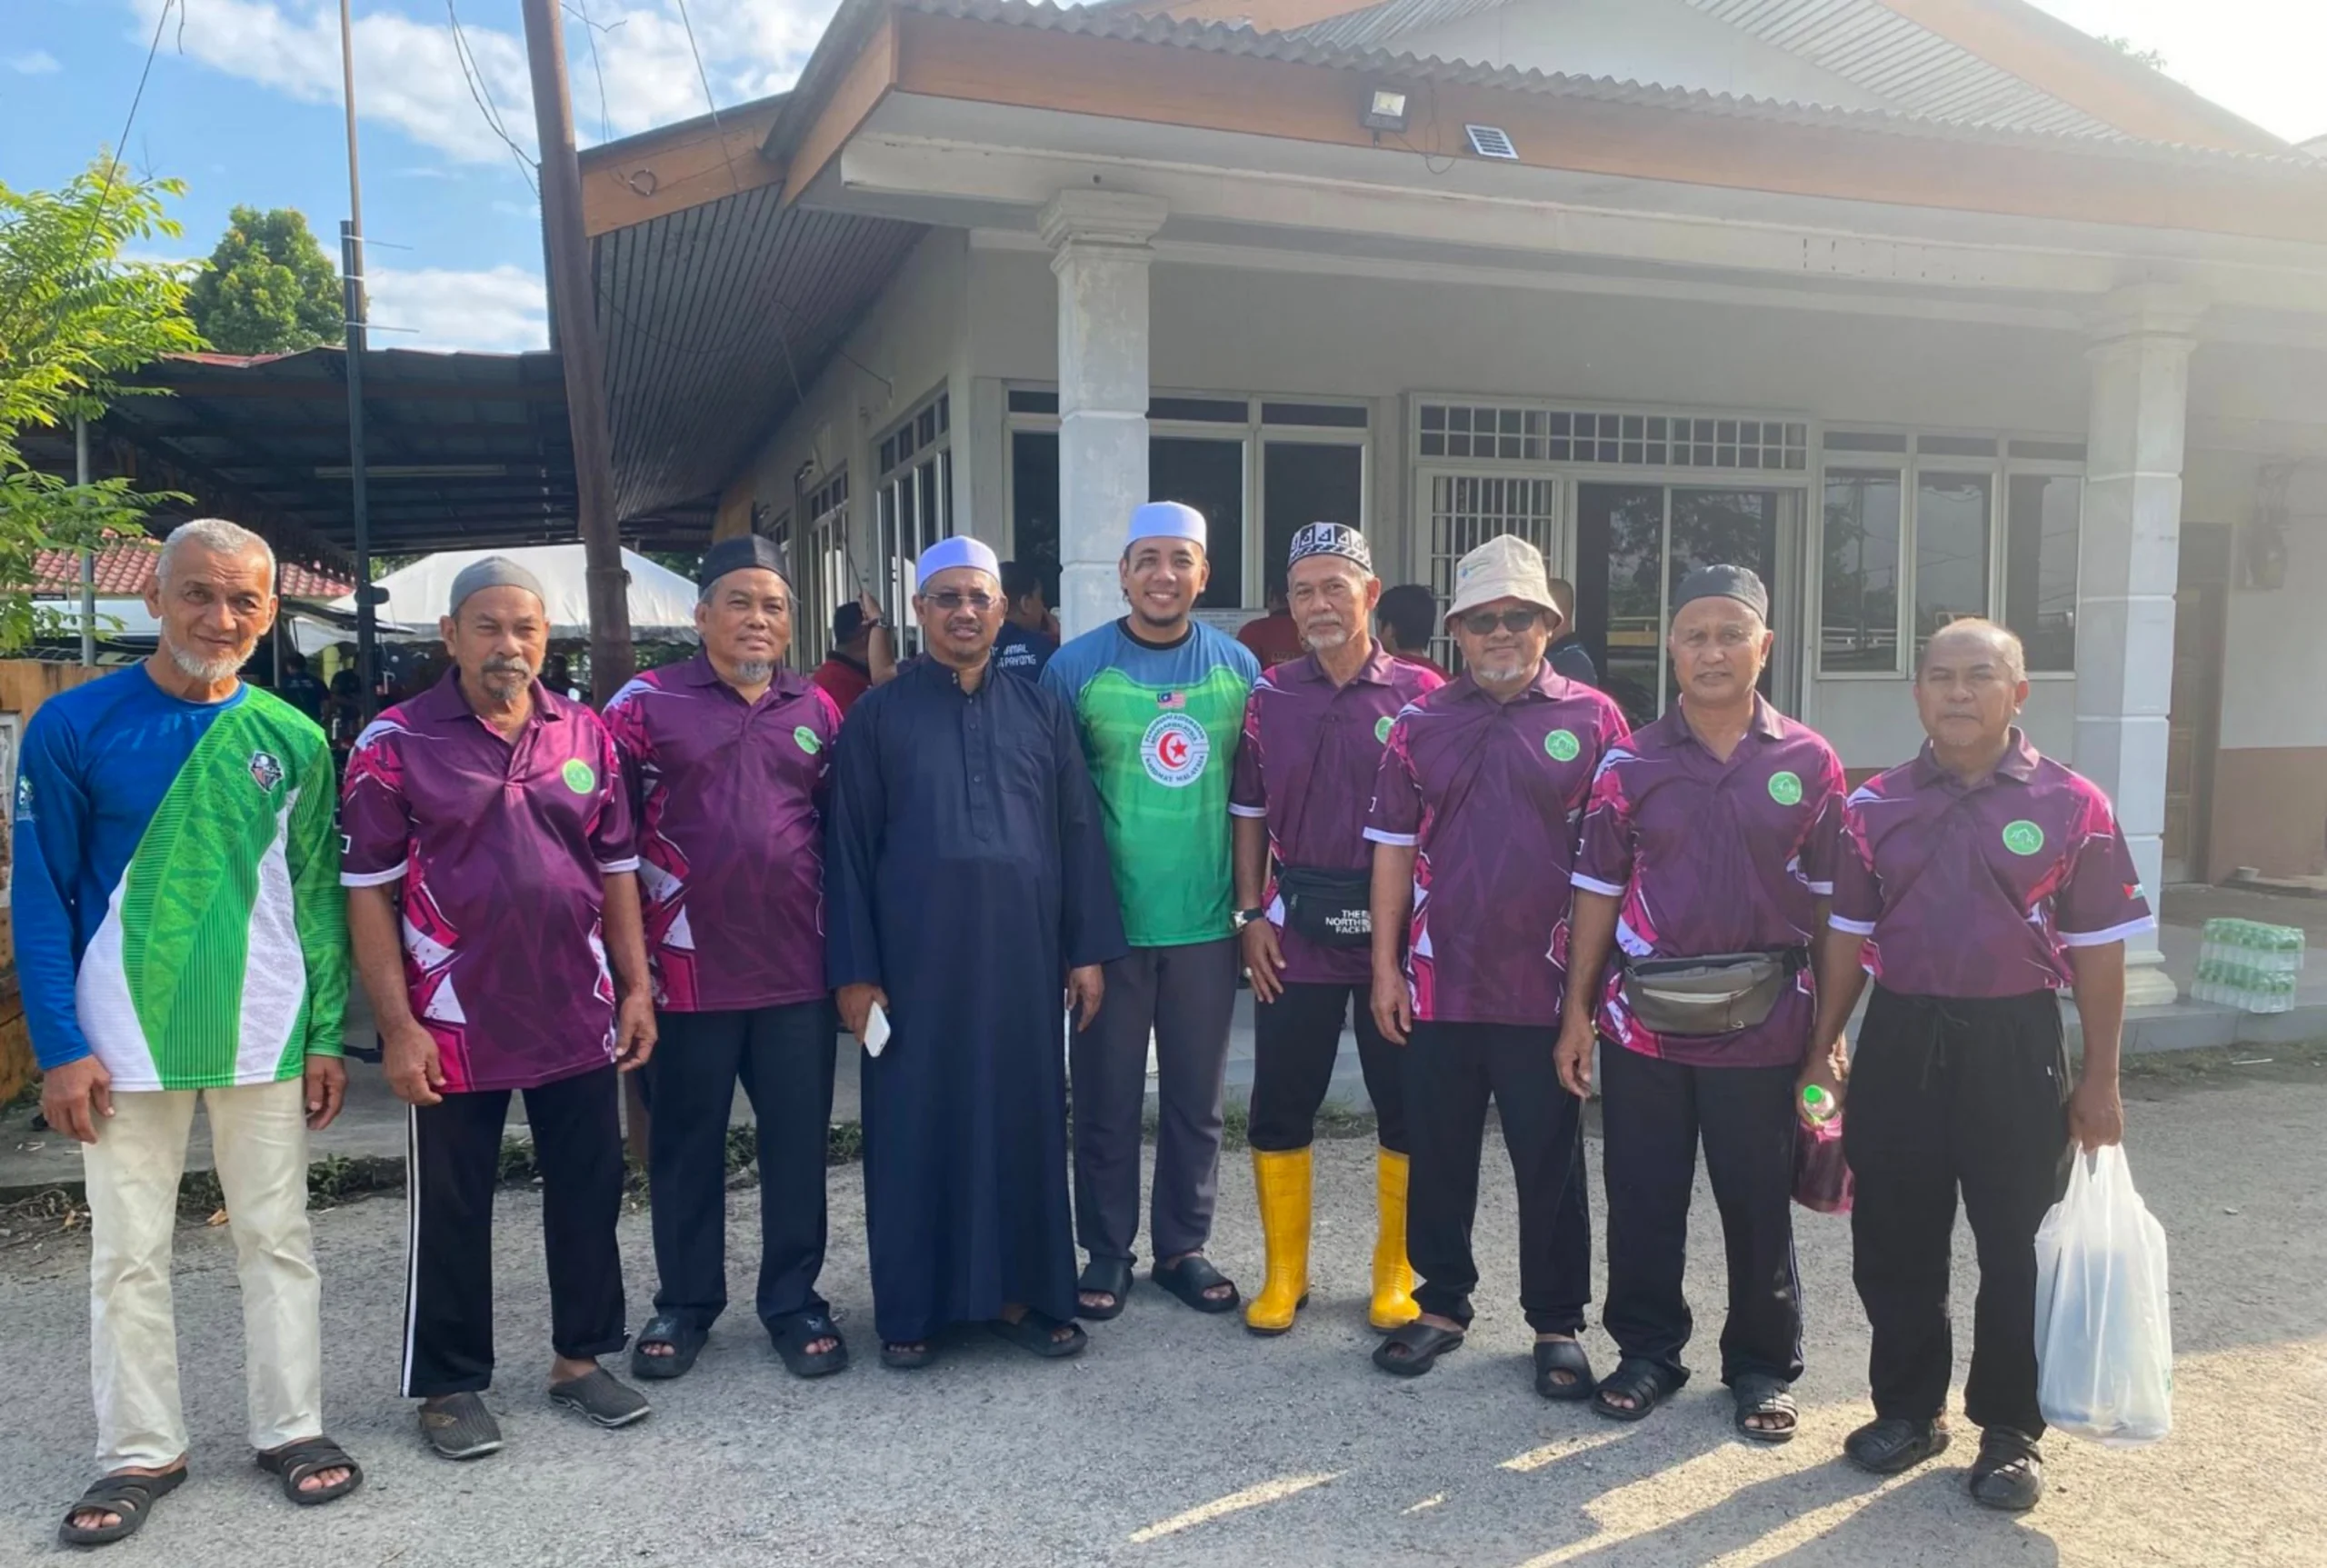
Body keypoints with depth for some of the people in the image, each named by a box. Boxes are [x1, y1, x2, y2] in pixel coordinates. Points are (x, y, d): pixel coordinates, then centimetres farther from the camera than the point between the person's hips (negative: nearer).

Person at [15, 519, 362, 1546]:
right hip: (124, 1039, -1)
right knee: (128, 1256, 10)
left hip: (264, 1036, 1)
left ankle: (292, 1429, 25)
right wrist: (59, 1047, -8)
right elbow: (41, 896, -3)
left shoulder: (293, 740, 1)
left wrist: (326, 1035, 1)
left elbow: (318, 899, 4)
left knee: (278, 1241, 10)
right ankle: (141, 1452, 26)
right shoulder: (74, 726, -5)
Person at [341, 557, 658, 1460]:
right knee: (451, 1211, 9)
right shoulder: (397, 743, -6)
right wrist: (397, 1026, -11)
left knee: (588, 1191, 13)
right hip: (454, 1022, -3)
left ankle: (581, 1357, 31)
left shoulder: (586, 735, 5)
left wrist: (636, 988, 5)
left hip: (579, 1015, 4)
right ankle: (449, 1385, 26)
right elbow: (368, 893, -7)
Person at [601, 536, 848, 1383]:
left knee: (798, 1143, 9)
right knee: (686, 1145, 11)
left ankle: (793, 1300, 25)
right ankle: (684, 1304, 28)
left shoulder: (816, 708, 9)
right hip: (689, 970, -2)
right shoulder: (646, 702, -1)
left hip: (797, 970, 3)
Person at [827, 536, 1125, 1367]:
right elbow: (850, 849, 1)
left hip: (1021, 955, 2)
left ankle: (1023, 1292, 23)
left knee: (1024, 1120, 8)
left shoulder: (1041, 712, 7)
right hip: (916, 957, -1)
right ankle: (912, 1308, 20)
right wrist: (854, 970, -4)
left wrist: (1087, 949, 2)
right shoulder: (877, 717, 3)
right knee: (916, 1128, 6)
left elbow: (1078, 833, 7)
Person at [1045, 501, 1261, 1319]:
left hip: (1206, 923, 2)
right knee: (1107, 1100, 8)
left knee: (1196, 1099, 13)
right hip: (1109, 923, -2)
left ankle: (1183, 1246, 29)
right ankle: (1106, 1252, 25)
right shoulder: (1075, 666, -4)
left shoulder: (1239, 667, 3)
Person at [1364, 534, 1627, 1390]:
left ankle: (1557, 1325, 24)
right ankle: (1442, 1302, 30)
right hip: (1437, 983, 2)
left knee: (1550, 1164, 9)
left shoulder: (1593, 719, 0)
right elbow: (1393, 847, 7)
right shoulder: (1421, 724, 6)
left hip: (1546, 988, -2)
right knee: (1438, 1155, 13)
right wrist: (1385, 964, 2)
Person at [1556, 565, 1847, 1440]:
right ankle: (1647, 1350, 29)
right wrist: (1577, 1013, 1)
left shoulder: (1809, 764, 0)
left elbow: (1828, 903, 4)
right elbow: (1598, 891, 3)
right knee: (1642, 1199, 10)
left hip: (1763, 1025, 0)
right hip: (1643, 1022, 1)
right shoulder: (1631, 765, 1)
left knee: (1759, 1203, 11)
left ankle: (1762, 1367, 29)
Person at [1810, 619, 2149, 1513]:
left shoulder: (2073, 807, -3)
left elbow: (2098, 953, -1)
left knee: (2018, 1247, 8)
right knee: (1892, 1243, 10)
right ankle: (1908, 1408, 29)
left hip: (2014, 1046, -2)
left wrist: (2099, 1079, -2)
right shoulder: (1875, 805, 4)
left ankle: (2011, 1430, 26)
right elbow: (1849, 936, 8)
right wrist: (1823, 1051, 6)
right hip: (1900, 1041, 3)